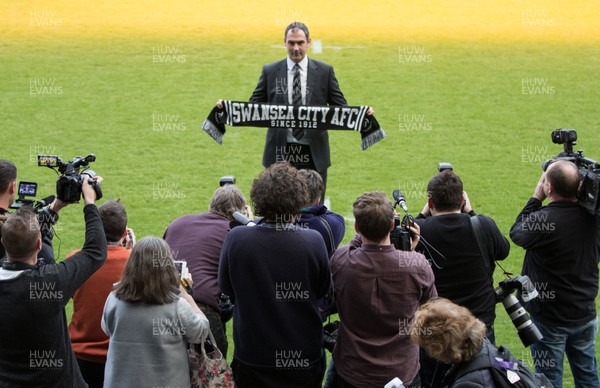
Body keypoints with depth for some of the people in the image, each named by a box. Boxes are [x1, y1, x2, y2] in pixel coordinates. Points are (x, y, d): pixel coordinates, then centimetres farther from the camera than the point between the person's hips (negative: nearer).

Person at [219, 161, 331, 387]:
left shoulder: (236, 240, -18)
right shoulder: (314, 242, -19)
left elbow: (225, 287, -1)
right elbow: (322, 291, -2)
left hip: (252, 361, 0)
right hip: (305, 360, 0)